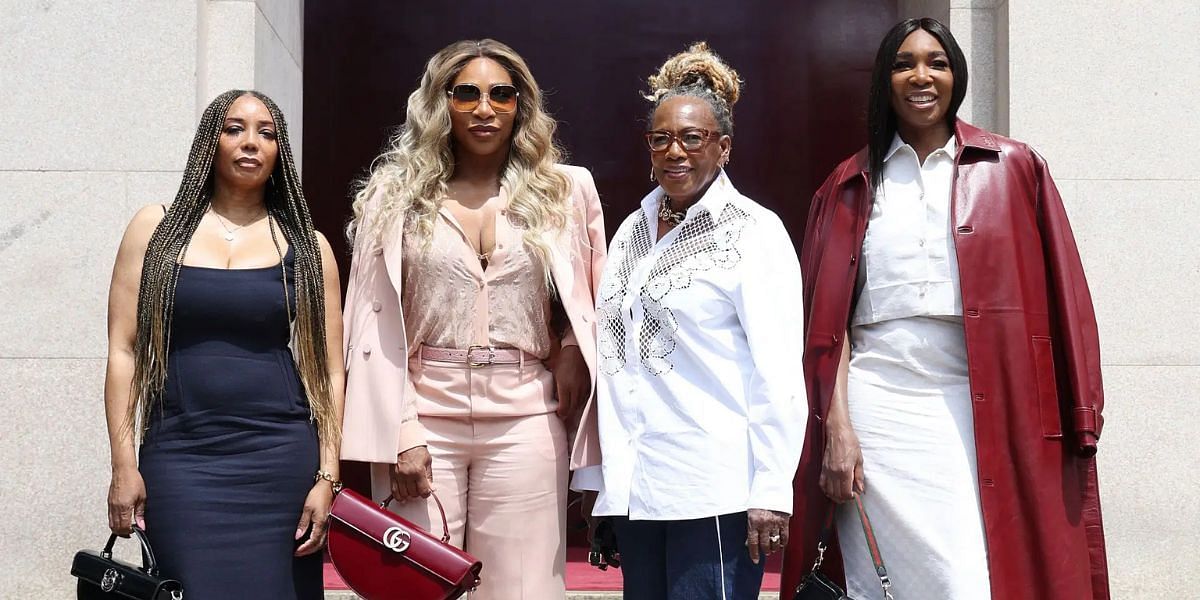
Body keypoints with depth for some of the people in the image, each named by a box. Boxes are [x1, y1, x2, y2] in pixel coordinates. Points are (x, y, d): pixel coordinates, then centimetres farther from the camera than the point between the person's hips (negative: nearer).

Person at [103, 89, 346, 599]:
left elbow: (328, 370, 6)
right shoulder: (157, 229, 7)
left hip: (279, 459, 1)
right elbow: (123, 350, 4)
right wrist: (124, 465, -3)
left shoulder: (306, 246, 8)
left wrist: (327, 476, -2)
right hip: (180, 456, 0)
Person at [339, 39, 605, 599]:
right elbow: (377, 324, 1)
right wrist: (400, 433, -7)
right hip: (423, 419, 0)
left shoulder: (564, 191, 9)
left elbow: (591, 302, 18)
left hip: (525, 422, 1)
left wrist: (573, 351, -1)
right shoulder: (396, 194, 5)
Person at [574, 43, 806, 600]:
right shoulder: (631, 231, 13)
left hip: (714, 489, -6)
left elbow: (777, 371, -10)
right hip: (633, 485, 6)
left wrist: (771, 491, -15)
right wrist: (600, 477, 11)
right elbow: (611, 359, 13)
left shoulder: (753, 231, -4)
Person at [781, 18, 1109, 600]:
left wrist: (1077, 421, -2)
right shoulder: (851, 184, 11)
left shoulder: (1013, 169, 7)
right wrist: (836, 426, -4)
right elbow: (829, 317, 6)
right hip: (877, 402, 1)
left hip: (981, 407, -1)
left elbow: (1061, 299, 4)